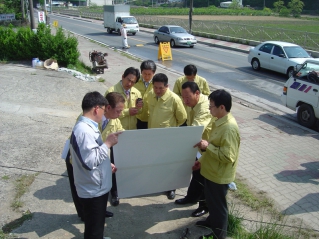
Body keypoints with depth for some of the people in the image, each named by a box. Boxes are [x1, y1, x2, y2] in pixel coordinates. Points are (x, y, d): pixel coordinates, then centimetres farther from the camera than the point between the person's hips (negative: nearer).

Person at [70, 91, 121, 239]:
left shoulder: (87, 126, 6)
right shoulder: (84, 130, -27)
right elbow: (90, 161, -29)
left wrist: (107, 164, 17)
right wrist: (108, 143, -23)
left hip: (97, 187, 10)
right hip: (93, 190, -10)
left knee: (97, 223, 30)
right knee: (94, 227, 8)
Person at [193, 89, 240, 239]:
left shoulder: (229, 128, -29)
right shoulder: (220, 122, 2)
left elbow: (227, 156, -31)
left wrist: (207, 145, -28)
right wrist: (202, 160, 13)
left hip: (219, 175, -9)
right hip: (212, 171, 9)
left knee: (218, 204, 10)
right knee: (211, 200, 28)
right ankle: (212, 221, 50)